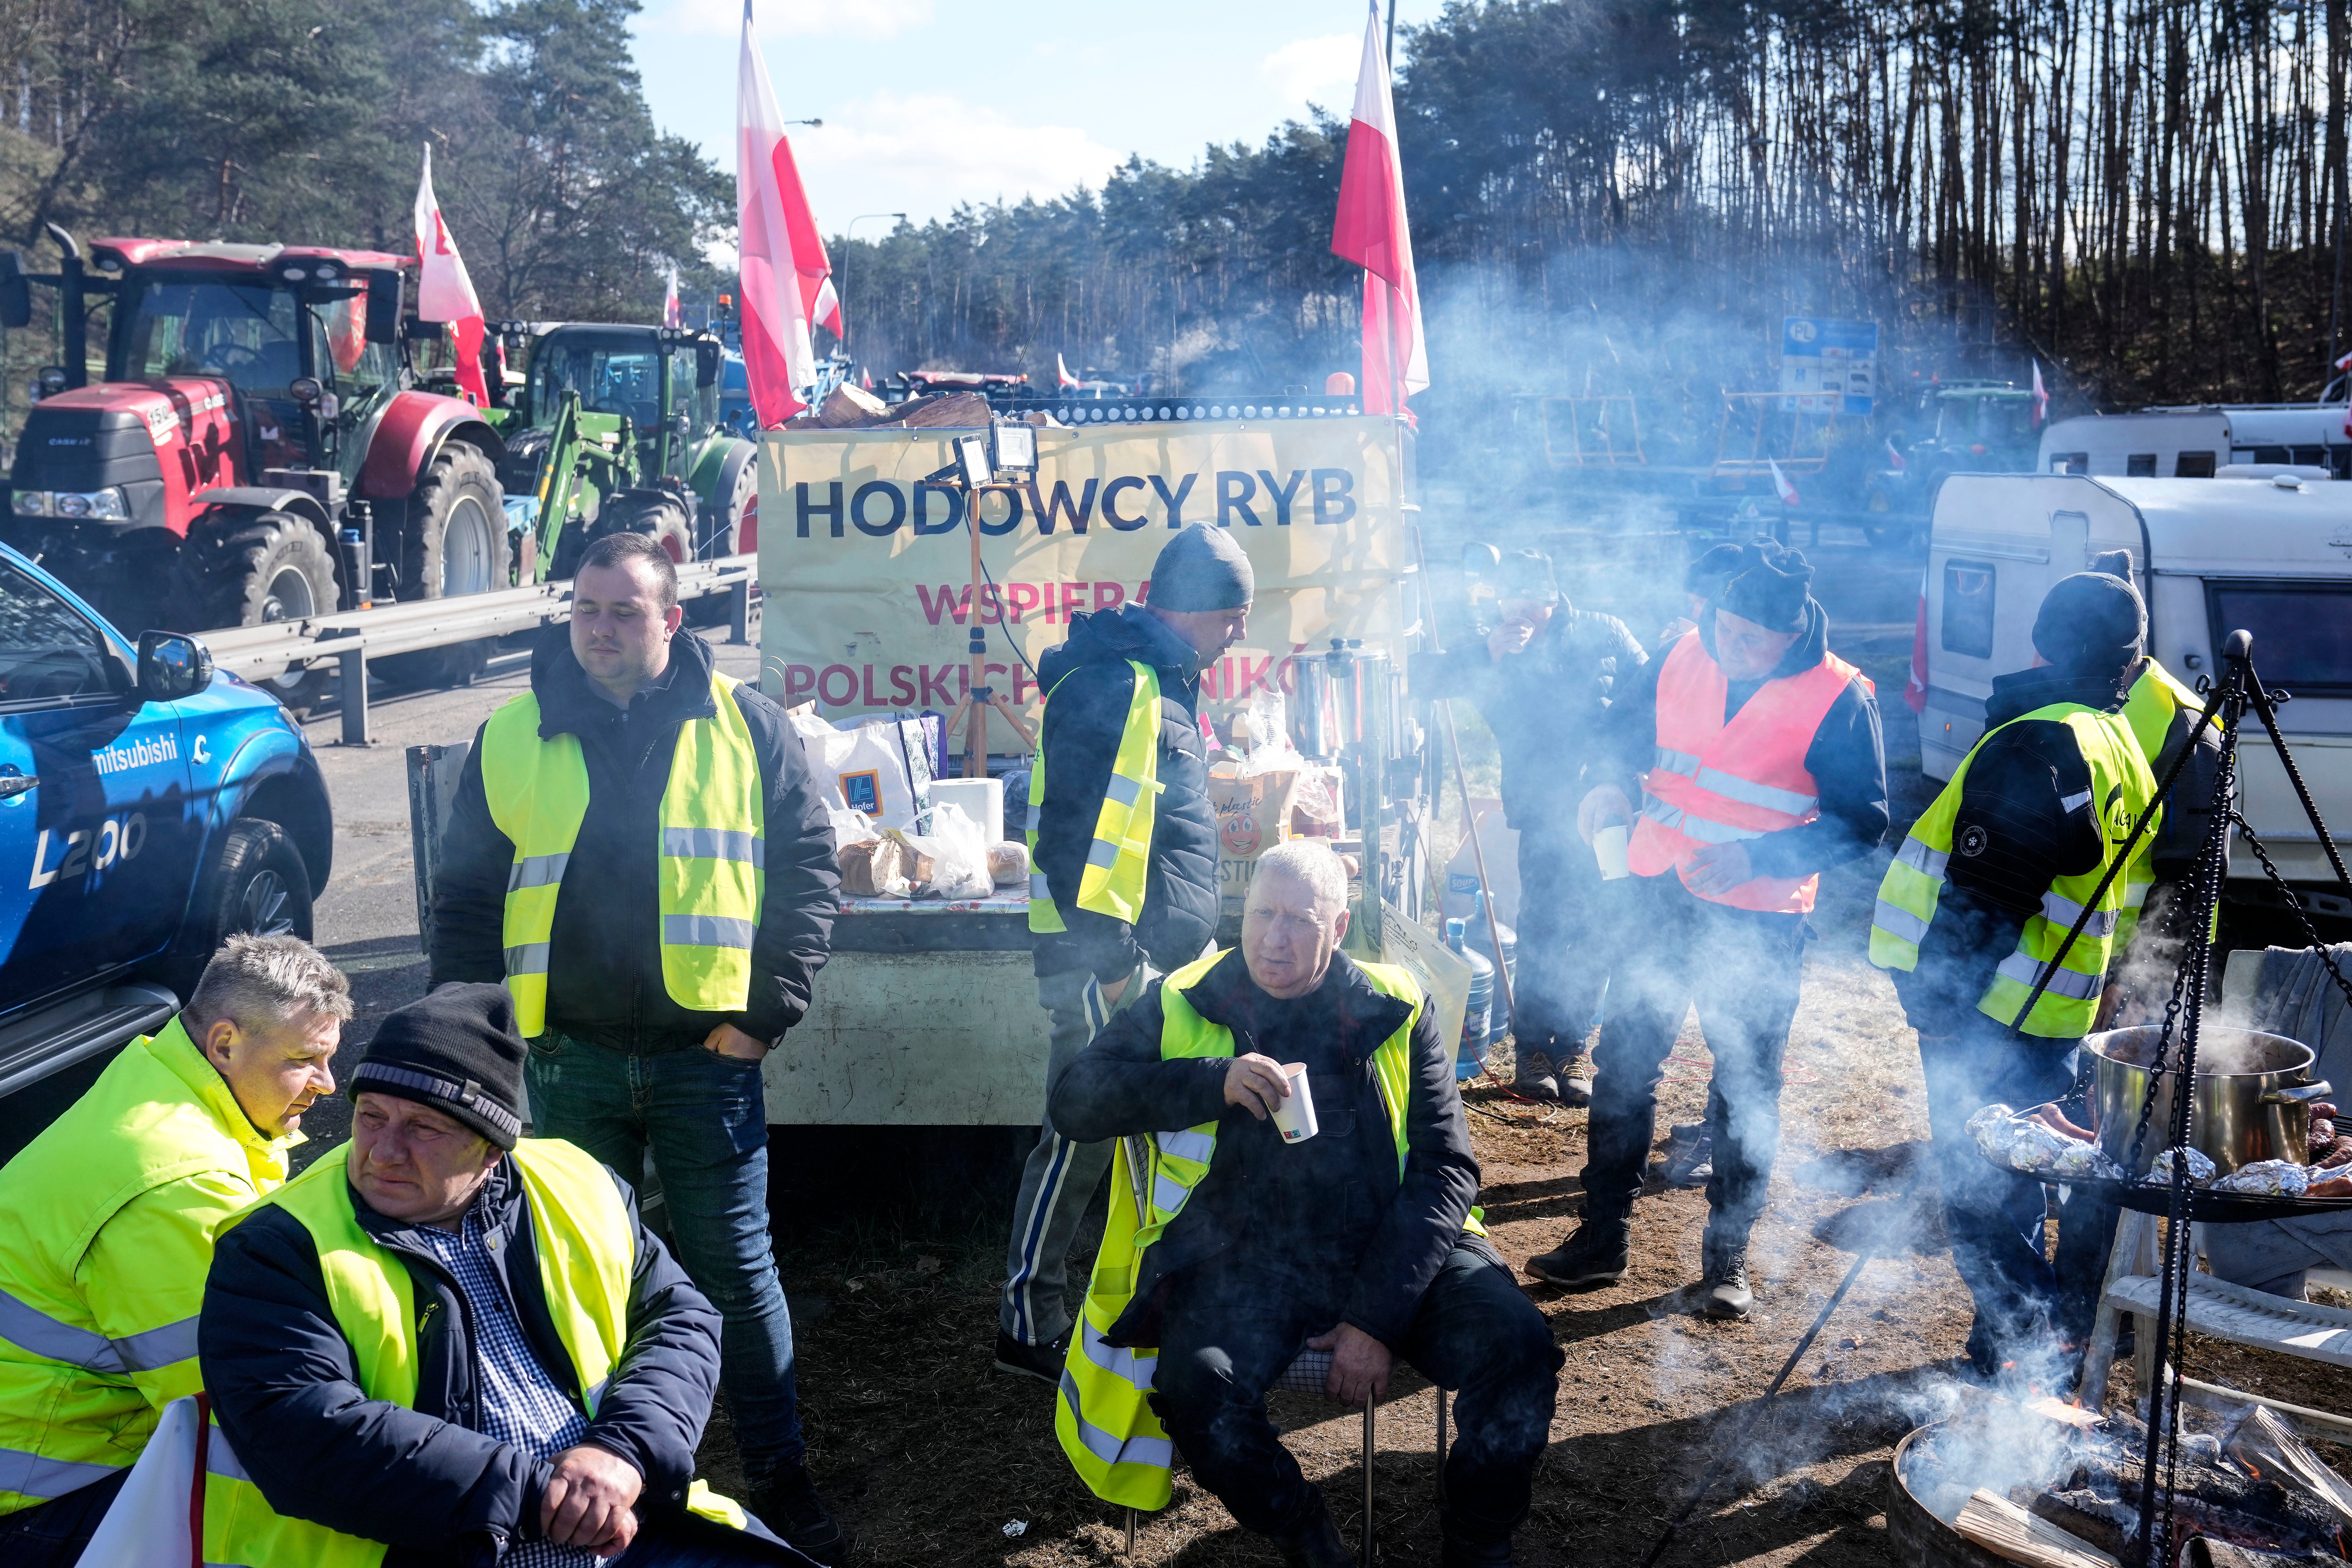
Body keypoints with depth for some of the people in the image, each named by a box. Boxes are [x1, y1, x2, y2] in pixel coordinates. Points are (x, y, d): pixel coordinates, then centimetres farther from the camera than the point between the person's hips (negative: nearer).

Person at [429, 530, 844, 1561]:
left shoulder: (746, 727, 1)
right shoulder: (512, 739, 5)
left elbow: (807, 873, 1)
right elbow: (466, 899, 10)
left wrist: (766, 1011, -6)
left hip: (705, 1054, -1)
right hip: (566, 1059, 2)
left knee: (735, 1272, 6)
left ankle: (779, 1479, 21)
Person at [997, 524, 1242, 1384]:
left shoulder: (1163, 683, 17)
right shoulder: (1112, 684, -16)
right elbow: (1078, 829, -22)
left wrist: (1196, 945, 24)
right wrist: (1109, 958, -23)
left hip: (1163, 959, 10)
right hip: (1108, 962, -10)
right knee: (1082, 1136, -5)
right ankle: (1028, 1325, 4)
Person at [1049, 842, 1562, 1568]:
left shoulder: (1396, 1011, 6)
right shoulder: (1182, 1006, 7)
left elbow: (1446, 1169, 1)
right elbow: (1074, 1100, -2)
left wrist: (1378, 1318, -12)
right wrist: (1216, 1081, -18)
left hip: (1394, 1246, 1)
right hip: (1248, 1257, -1)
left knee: (1518, 1344, -23)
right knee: (1198, 1385, -31)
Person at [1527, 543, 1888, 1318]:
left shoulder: (1840, 697, -13)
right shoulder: (1683, 657, -2)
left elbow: (1862, 821, -11)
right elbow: (1622, 731, 14)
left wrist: (1755, 857, -23)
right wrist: (1612, 783, -8)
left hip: (1760, 920, -4)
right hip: (1661, 895, 4)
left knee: (1746, 1086, 7)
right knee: (1623, 1060, 8)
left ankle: (1727, 1258, 21)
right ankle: (1604, 1234, 22)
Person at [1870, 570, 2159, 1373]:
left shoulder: (2038, 747, -19)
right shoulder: (2119, 743, 10)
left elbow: (1983, 897, -23)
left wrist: (1936, 1001, -17)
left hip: (1994, 1010, -9)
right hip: (2062, 1006, 9)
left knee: (1980, 1182, 1)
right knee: (2021, 1169, 20)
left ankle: (2015, 1346, 8)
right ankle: (2069, 1328, 30)